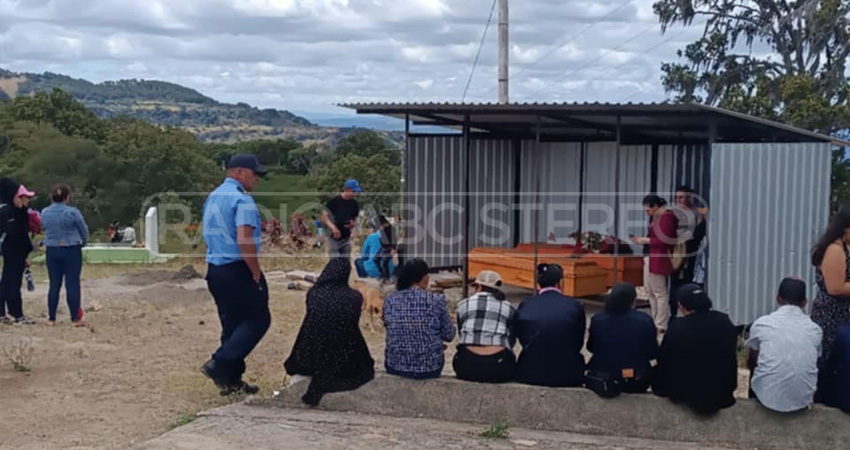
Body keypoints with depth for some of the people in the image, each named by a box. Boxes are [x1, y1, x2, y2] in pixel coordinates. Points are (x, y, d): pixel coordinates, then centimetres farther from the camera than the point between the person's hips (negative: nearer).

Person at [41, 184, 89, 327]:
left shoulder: (44, 213, 1)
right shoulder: (72, 212, -11)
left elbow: (45, 229, 9)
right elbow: (84, 231, -1)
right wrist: (82, 243, 18)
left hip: (52, 251, 4)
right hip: (71, 251, -4)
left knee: (54, 285, 9)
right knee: (72, 285, 0)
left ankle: (51, 318, 13)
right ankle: (75, 318, 1)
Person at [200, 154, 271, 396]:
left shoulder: (212, 197, 14)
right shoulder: (242, 199, -15)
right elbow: (244, 241, -24)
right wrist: (256, 274, -15)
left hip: (214, 269, 9)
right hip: (238, 270, -9)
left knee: (232, 323, 15)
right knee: (258, 319, 2)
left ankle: (231, 380, 17)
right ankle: (220, 364, -7)